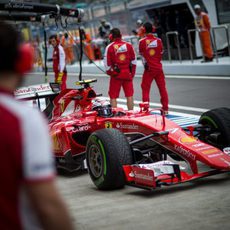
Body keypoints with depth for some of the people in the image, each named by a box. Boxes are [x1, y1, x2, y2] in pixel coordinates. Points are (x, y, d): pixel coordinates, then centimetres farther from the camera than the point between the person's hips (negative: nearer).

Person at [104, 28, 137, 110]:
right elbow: (134, 61, 6)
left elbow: (107, 63, -6)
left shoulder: (109, 47, -8)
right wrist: (132, 74, 14)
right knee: (129, 96, 11)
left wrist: (110, 73, 11)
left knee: (113, 96, 5)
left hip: (116, 75, -3)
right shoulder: (128, 45, 2)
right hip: (127, 74, 3)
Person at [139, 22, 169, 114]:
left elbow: (142, 54, 0)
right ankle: (165, 109, 12)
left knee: (145, 88, 5)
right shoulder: (158, 40, -1)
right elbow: (161, 53, 9)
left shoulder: (142, 41, -9)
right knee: (162, 88, 9)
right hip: (159, 68, 3)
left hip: (149, 68, -3)